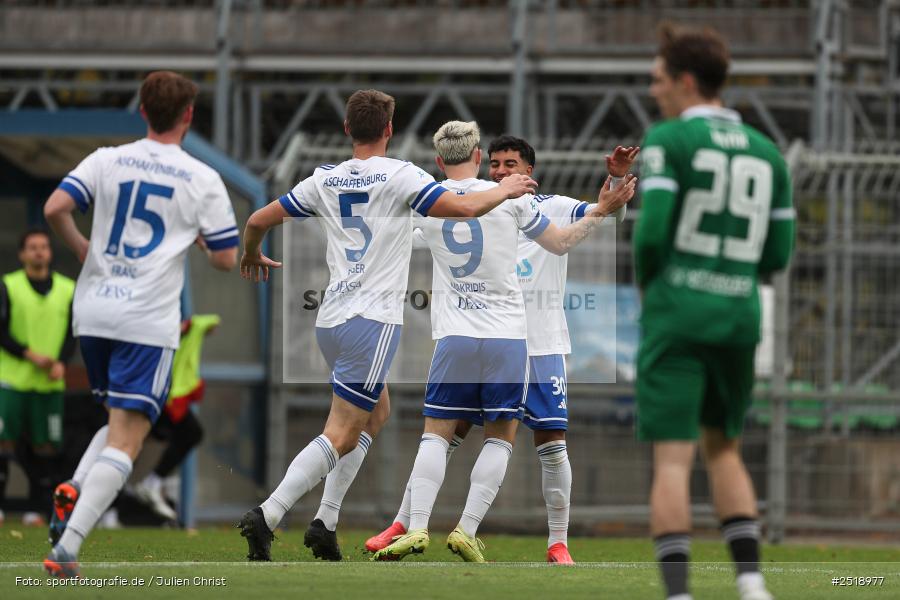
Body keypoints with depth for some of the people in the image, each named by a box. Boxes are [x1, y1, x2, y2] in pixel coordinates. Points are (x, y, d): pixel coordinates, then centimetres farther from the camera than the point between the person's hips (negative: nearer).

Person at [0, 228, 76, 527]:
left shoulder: (67, 289, 9)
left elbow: (73, 333, 9)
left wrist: (61, 362, -9)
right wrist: (30, 355, -15)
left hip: (50, 382, 3)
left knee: (45, 447, 1)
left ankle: (35, 510, 7)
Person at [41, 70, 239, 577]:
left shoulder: (107, 161, 5)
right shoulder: (203, 180, -1)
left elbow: (56, 209, -7)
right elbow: (227, 260, 0)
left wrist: (83, 250, 12)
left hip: (93, 312, 4)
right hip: (149, 322, -4)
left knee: (121, 420, 24)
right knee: (125, 441, -5)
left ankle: (73, 491, -3)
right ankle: (66, 548, -20)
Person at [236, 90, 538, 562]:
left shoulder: (325, 180, 9)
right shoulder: (399, 175, -7)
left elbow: (259, 220, 13)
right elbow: (462, 208, -12)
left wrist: (251, 255, 35)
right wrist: (505, 190, 8)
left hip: (331, 320, 7)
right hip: (372, 322, -7)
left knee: (376, 414, 24)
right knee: (341, 437, -7)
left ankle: (325, 522, 15)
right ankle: (266, 515, -21)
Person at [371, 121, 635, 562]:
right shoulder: (509, 197, -2)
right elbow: (560, 243, 10)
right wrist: (601, 212, 19)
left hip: (455, 338, 1)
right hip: (508, 335, -1)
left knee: (436, 433, 7)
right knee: (500, 437, 7)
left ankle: (417, 527, -7)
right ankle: (467, 530, -4)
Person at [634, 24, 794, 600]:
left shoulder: (668, 140, -5)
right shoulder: (767, 153, 11)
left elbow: (652, 230, -14)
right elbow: (777, 254, 10)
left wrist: (647, 282, 6)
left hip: (676, 315, -5)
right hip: (740, 316, 5)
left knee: (672, 462, -5)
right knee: (723, 450, 21)